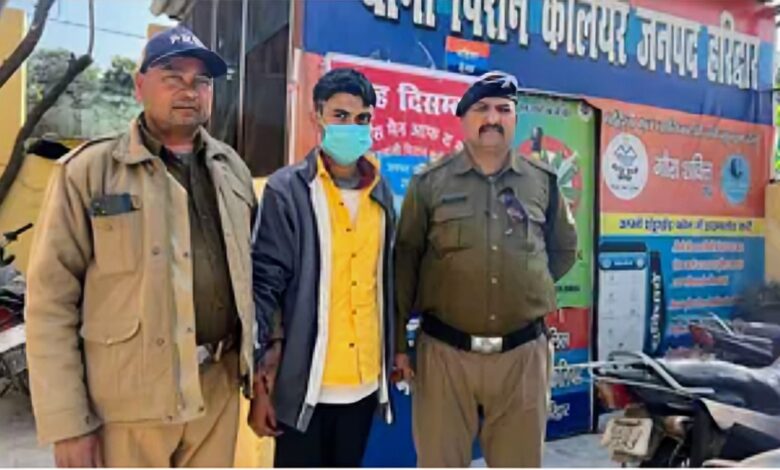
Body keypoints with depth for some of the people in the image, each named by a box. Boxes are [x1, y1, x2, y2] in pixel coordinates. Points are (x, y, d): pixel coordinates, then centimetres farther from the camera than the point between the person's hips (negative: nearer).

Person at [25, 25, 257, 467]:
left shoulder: (232, 168, 8)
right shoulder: (88, 171, -6)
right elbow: (51, 302, -8)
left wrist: (258, 360, 8)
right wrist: (67, 422, -10)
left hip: (219, 387, 4)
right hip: (131, 399, -3)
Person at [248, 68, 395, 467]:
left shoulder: (381, 193, 6)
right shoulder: (287, 190, -9)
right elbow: (264, 285, -10)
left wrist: (391, 356, 12)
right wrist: (261, 381, -11)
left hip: (364, 380, 5)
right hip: (306, 381, -4)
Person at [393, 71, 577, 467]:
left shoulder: (542, 182, 6)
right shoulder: (429, 183, 0)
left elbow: (564, 249, 21)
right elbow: (405, 263, 1)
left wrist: (527, 288, 10)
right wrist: (397, 340, 0)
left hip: (523, 353, 2)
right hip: (445, 351, -2)